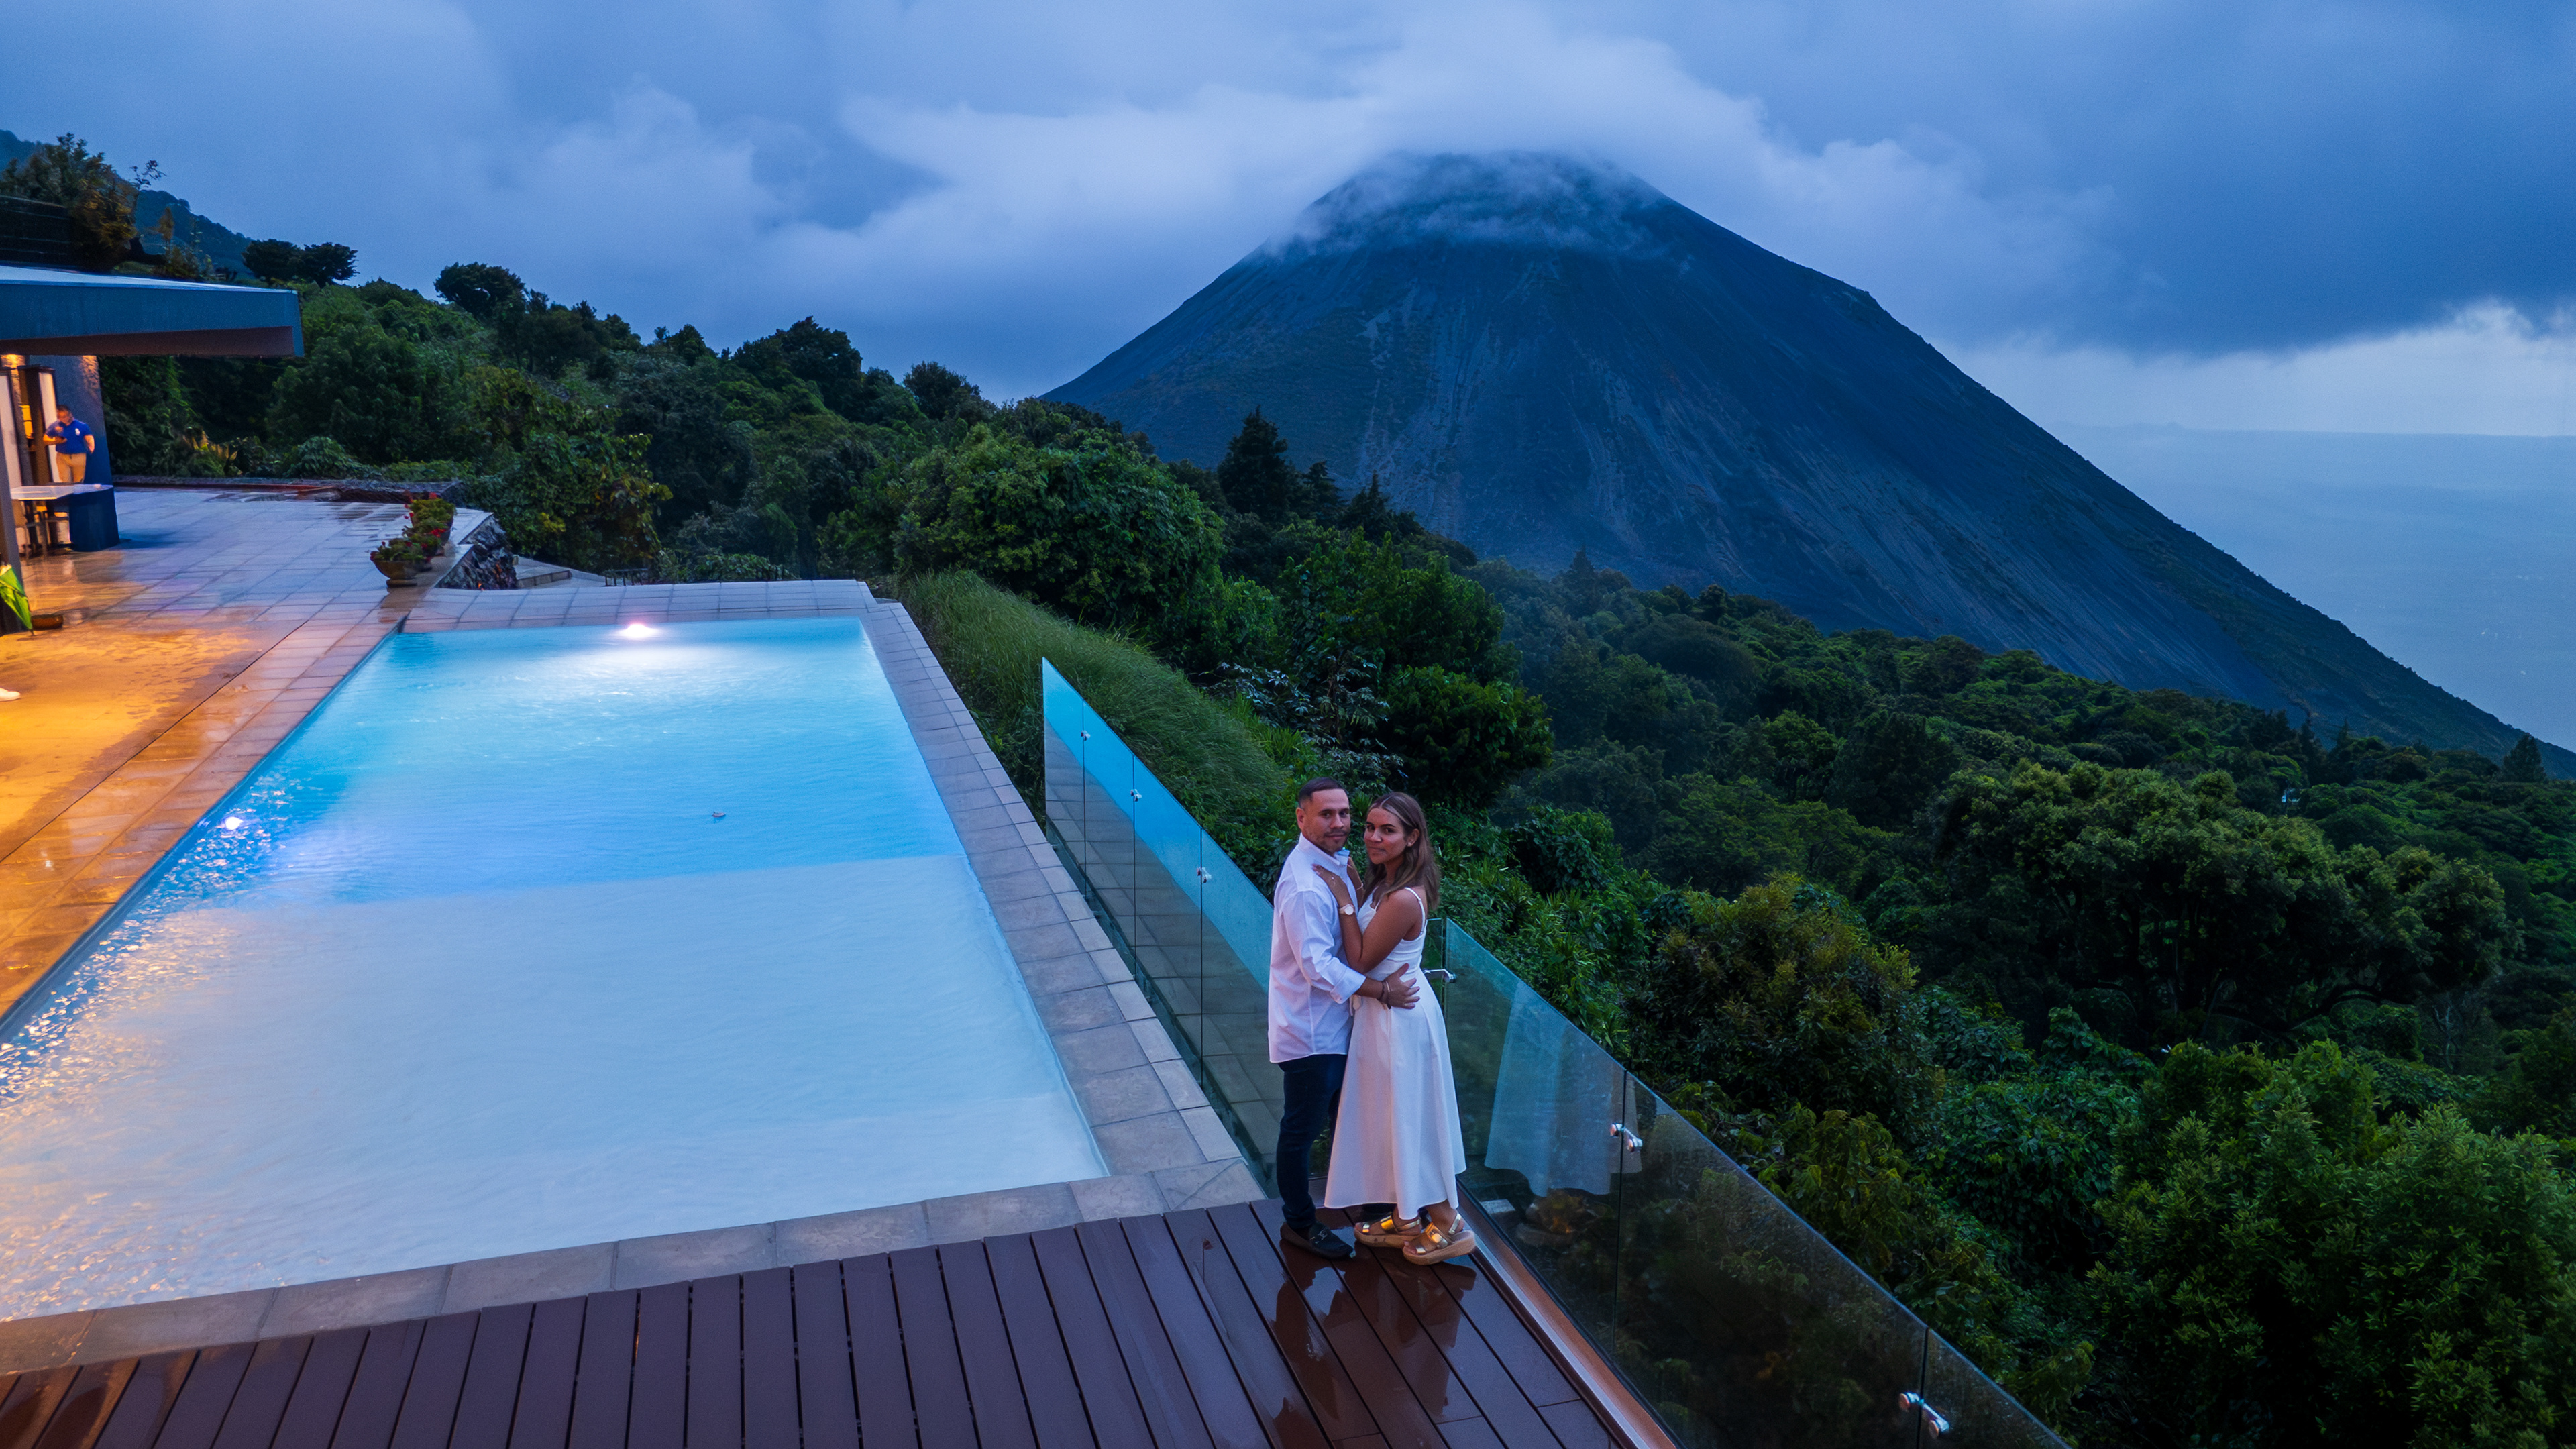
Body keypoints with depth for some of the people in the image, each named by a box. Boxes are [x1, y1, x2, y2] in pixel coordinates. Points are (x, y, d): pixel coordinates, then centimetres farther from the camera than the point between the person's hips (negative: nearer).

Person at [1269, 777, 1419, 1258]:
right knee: (1302, 1129, 8)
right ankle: (1298, 1223, 24)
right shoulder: (1304, 885, -27)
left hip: (1334, 1023, 10)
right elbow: (1318, 966, -27)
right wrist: (1380, 990, -24)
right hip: (1310, 1030, -10)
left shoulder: (1335, 863, 5)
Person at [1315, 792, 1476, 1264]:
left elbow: (1361, 960, -20)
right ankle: (1407, 1218, 35)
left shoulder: (1403, 899, -29)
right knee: (1395, 1117, 20)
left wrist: (1344, 901, -19)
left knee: (1411, 1118, 5)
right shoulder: (1385, 882, 1)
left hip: (1398, 1017, -10)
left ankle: (1448, 1227, 21)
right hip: (1384, 1012, 10)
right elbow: (1369, 952, 9)